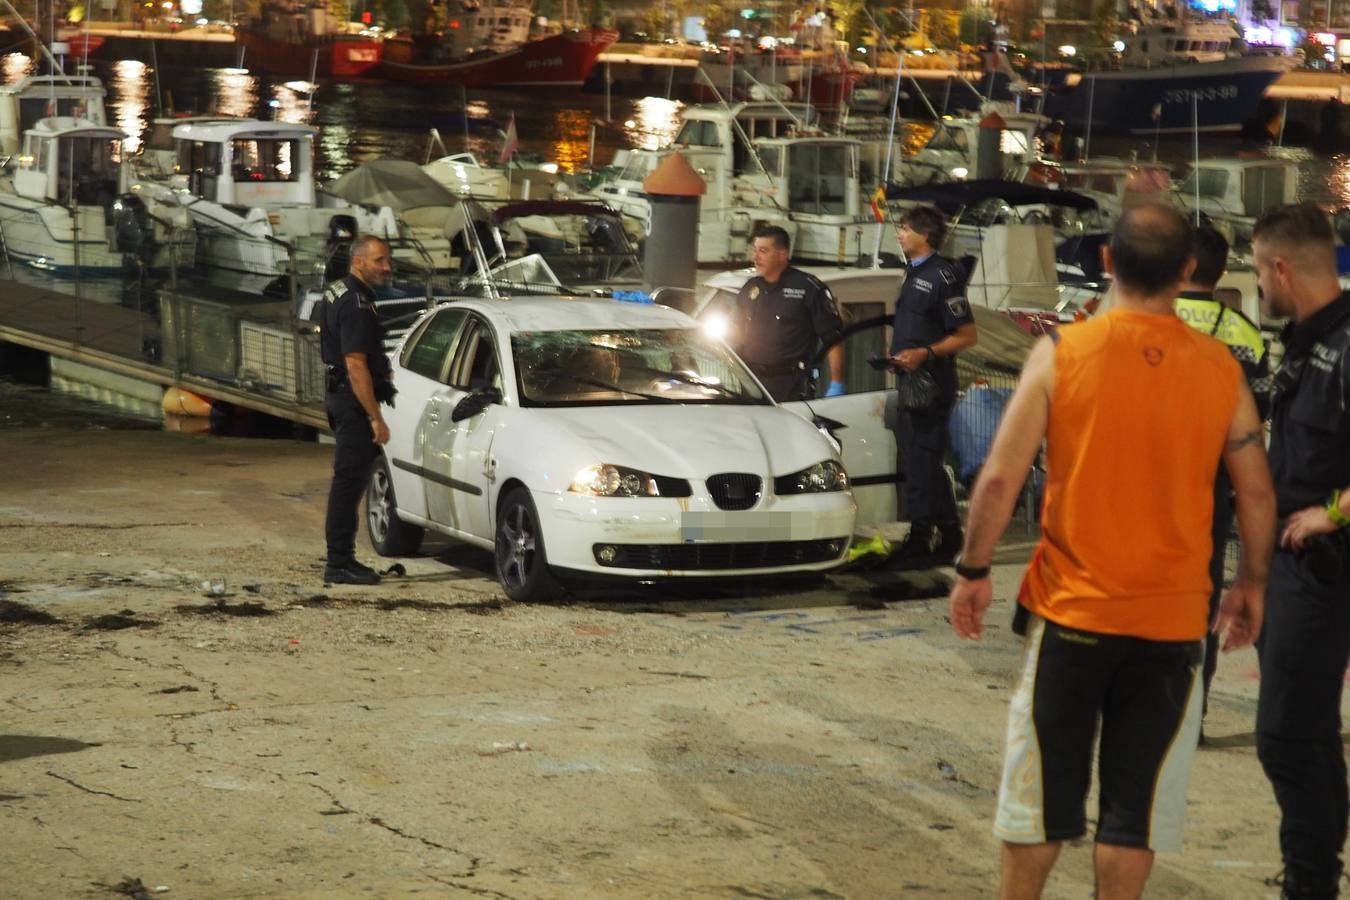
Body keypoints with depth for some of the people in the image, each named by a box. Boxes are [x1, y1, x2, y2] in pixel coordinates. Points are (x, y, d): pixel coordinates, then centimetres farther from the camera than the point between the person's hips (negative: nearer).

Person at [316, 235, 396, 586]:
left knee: (348, 482, 14)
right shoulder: (356, 304, -19)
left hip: (340, 396, 11)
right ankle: (339, 564, -5)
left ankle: (342, 559, 19)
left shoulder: (338, 294, 13)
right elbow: (356, 365, -23)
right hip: (354, 401, -11)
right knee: (349, 481, -7)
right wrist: (376, 418, -23)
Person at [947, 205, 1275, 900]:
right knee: (1137, 802, 9)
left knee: (1043, 791, 12)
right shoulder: (1219, 369, -3)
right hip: (1172, 620, 1)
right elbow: (1257, 492, 3)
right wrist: (1252, 584, 17)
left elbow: (999, 479, -10)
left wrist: (972, 571, 1)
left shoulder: (1061, 354, -8)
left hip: (1070, 611, -1)